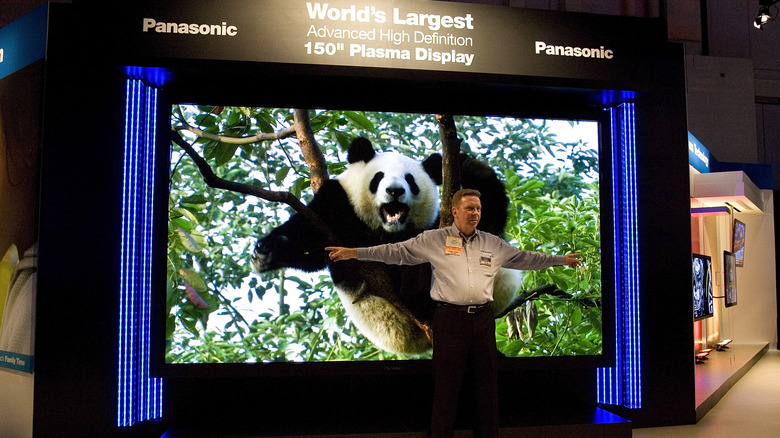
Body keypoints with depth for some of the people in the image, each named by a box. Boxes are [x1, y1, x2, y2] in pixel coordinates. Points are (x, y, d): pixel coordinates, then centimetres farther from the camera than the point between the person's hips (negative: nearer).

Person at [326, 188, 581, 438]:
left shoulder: (494, 244, 13)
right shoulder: (433, 240, 2)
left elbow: (525, 258, 22)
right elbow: (396, 252, -1)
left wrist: (562, 259, 23)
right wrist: (352, 253, -7)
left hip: (483, 319, 4)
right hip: (450, 319, -3)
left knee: (487, 384, 11)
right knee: (446, 387, 1)